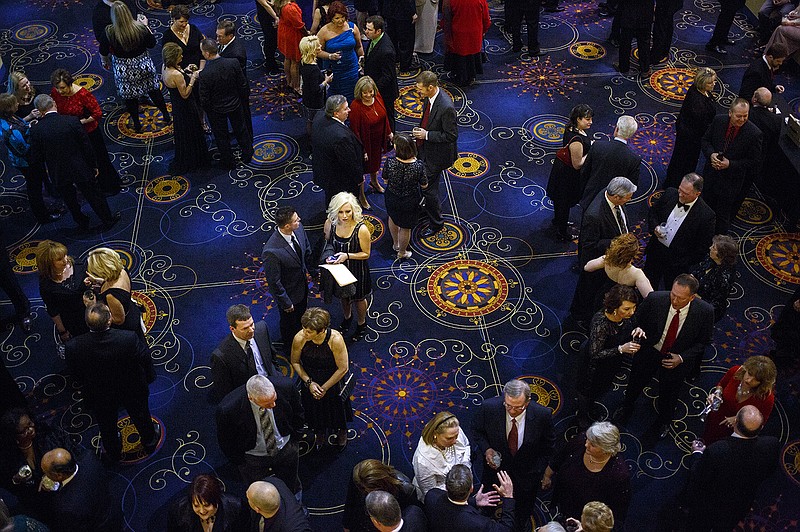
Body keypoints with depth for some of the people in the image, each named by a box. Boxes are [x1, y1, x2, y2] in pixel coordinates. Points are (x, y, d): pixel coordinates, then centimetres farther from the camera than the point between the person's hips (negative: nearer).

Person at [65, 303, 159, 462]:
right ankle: (149, 442, 60)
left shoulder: (73, 347, -33)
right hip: (133, 391, -1)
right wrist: (146, 378, 3)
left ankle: (113, 453, 59)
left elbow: (76, 373, -13)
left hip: (99, 397, 1)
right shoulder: (129, 338, -38)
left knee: (107, 425, 32)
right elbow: (146, 361, -20)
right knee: (141, 418, 32)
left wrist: (91, 382, 8)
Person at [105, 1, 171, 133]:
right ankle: (166, 117, 37)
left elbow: (106, 49, -11)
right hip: (142, 65, 1)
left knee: (130, 97, 18)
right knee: (154, 91, 22)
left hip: (123, 68, -1)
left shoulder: (109, 32, -25)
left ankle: (137, 125, 32)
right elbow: (152, 43, -6)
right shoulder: (140, 28, -22)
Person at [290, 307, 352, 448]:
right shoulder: (299, 338, -29)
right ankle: (319, 431, 57)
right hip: (311, 380, 2)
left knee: (336, 406, 22)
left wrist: (325, 388, -17)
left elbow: (343, 368, -24)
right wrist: (309, 383, -18)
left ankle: (341, 431, 56)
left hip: (333, 380, -2)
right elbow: (295, 362, -10)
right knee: (314, 407, 23)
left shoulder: (335, 339, -35)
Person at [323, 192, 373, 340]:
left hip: (357, 271, -3)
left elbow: (366, 254, -18)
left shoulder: (361, 229, -31)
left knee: (359, 298, 23)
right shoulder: (330, 223, -20)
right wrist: (328, 255, -19)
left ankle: (361, 323, 52)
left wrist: (347, 255, -32)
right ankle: (347, 318, 60)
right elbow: (326, 242, 1)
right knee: (343, 295, 30)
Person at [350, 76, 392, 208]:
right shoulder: (356, 107, -32)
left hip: (378, 140, 7)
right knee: (362, 168, 14)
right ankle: (361, 196, 34)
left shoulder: (377, 98, -13)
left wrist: (389, 132, 13)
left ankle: (374, 182, 61)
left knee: (375, 162, 32)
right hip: (365, 142, -7)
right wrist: (361, 150, -21)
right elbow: (355, 130, -25)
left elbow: (384, 115, 5)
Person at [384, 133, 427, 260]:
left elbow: (385, 180, -11)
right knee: (405, 227, 23)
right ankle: (402, 253, 46)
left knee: (393, 218, 34)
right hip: (410, 201, -1)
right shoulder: (418, 166, -31)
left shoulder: (389, 162, -29)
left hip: (392, 198, 1)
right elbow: (424, 185, -13)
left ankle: (395, 244, 57)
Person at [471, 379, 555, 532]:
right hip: (496, 466, 0)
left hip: (526, 474, 0)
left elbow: (548, 444, -7)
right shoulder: (489, 407, -28)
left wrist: (537, 473, -10)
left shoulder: (542, 415, -27)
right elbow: (477, 430, -5)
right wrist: (486, 449, -22)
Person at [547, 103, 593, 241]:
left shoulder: (571, 128, -10)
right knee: (565, 203, 12)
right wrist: (591, 151, -19)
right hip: (568, 176, -9)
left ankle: (558, 222, 53)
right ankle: (562, 233, 32)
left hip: (562, 167, 9)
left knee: (560, 199, 29)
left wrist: (590, 145, -2)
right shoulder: (576, 140, -37)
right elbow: (577, 164, -29)